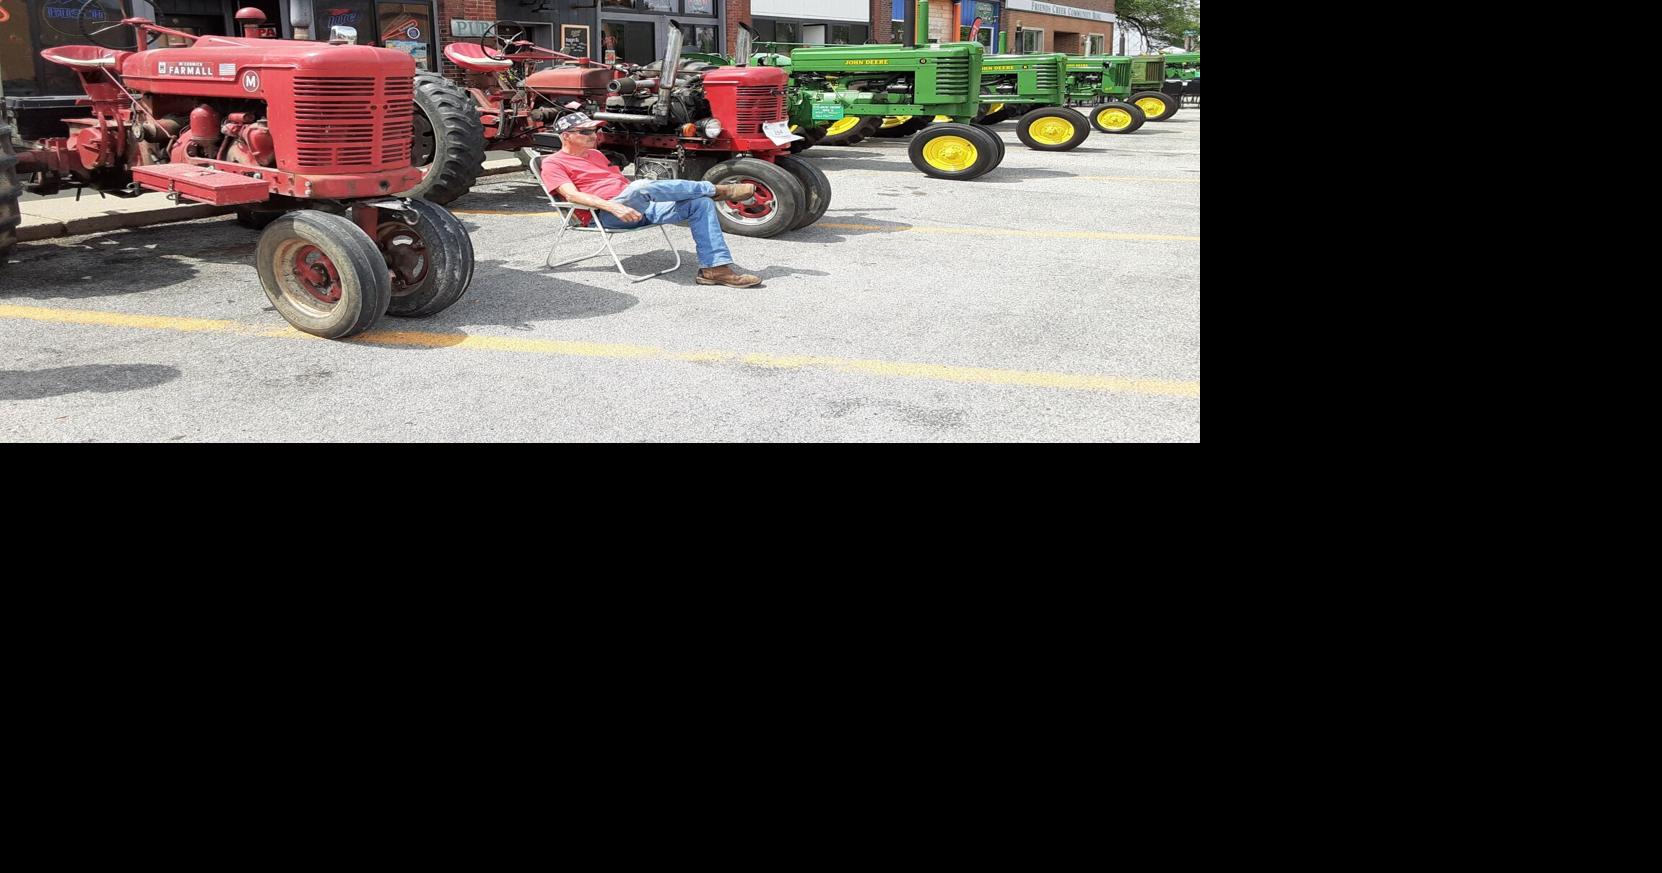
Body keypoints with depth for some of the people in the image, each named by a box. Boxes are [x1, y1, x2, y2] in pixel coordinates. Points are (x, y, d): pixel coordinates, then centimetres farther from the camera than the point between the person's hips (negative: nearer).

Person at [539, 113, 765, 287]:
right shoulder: (553, 163, 5)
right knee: (641, 187, -38)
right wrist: (612, 206, -26)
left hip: (641, 208, 8)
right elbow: (572, 195, -11)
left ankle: (715, 267, -17)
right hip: (606, 215, -8)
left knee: (700, 203, -9)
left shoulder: (595, 155, 30)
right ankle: (716, 190, -22)